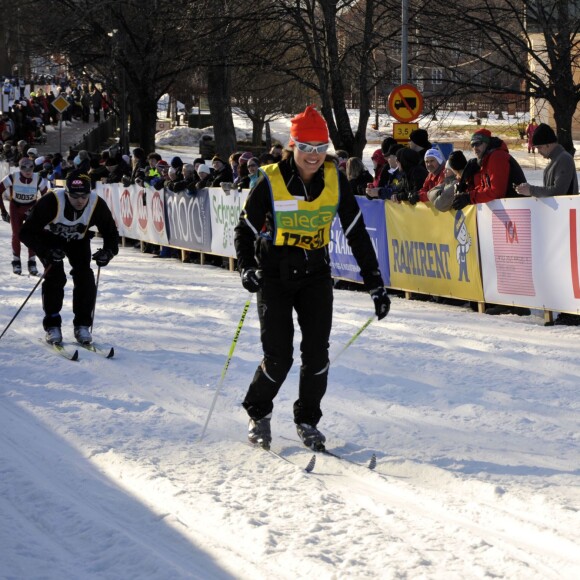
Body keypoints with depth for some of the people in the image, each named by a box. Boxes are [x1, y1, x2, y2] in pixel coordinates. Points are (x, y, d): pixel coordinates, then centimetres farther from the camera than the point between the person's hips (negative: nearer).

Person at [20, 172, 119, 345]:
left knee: (85, 276, -14)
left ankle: (82, 325, -2)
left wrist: (108, 252, -35)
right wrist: (47, 251, -48)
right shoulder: (51, 202, -38)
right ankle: (52, 325, -7)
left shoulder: (97, 204, -29)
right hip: (50, 238, -2)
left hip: (78, 240, 3)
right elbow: (27, 233, -34)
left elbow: (111, 233, -14)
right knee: (55, 276, -20)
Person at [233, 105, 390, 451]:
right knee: (279, 357, -8)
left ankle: (308, 421, 14)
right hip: (275, 275, -2)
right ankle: (259, 414, 19)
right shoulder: (271, 181, -12)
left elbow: (357, 234, 1)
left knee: (317, 353, -7)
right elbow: (245, 230, -4)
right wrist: (247, 269, -21)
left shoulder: (335, 181, -5)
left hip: (316, 275, 3)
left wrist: (376, 284, -1)